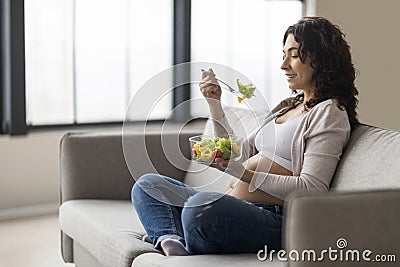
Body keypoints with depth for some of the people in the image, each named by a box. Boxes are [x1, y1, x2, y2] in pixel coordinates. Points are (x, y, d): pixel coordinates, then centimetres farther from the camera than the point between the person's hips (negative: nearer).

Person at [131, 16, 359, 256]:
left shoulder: (329, 113, -4)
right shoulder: (288, 107, 24)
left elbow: (311, 188, -15)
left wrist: (244, 173, -21)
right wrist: (215, 104, 17)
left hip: (274, 220, -10)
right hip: (234, 209, 10)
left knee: (201, 204, -39)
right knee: (146, 185, 8)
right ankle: (171, 240, -19)